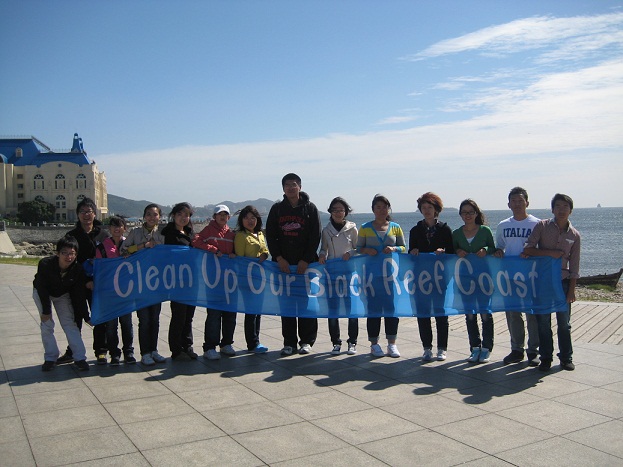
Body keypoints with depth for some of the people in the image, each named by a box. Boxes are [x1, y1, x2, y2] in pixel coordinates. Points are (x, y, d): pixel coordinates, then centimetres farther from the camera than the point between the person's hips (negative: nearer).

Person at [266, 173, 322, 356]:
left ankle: (307, 341, 12)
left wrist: (306, 260, -9)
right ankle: (289, 342, 12)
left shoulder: (310, 208, 4)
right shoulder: (277, 209, 9)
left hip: (306, 263, -2)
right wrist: (279, 258, -6)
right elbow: (270, 236, 6)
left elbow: (315, 237, 0)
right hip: (283, 263, 2)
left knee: (305, 302, 1)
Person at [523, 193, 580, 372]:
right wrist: (550, 252, -17)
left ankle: (566, 358, 20)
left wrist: (571, 290, 0)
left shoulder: (574, 235, 3)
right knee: (543, 322, 5)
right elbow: (528, 249, -8)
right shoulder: (542, 226, -2)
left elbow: (574, 266, 4)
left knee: (564, 322, 7)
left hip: (563, 282, 1)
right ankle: (546, 358, 16)